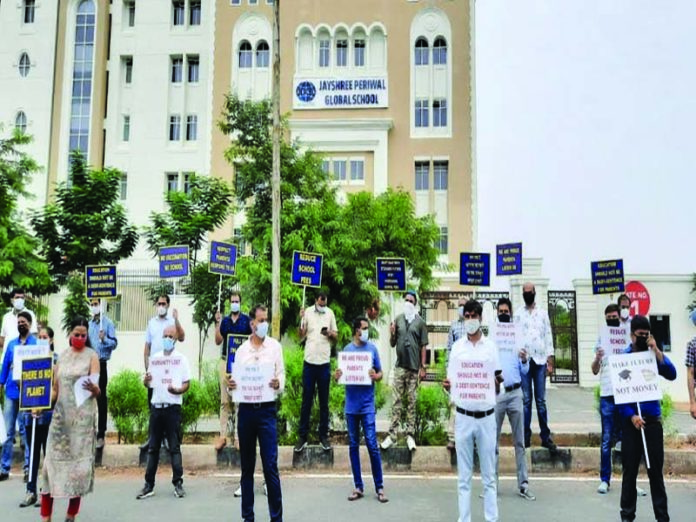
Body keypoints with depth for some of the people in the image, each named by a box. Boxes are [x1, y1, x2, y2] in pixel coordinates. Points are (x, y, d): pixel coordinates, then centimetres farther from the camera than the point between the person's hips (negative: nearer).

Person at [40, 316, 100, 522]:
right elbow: (55, 388, 14)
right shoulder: (62, 356, 8)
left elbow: (97, 391, -10)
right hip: (61, 413, 4)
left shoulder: (91, 356, -3)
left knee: (78, 458, 0)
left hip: (83, 414, -3)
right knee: (53, 457, 0)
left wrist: (92, 388, -33)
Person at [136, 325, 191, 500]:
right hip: (156, 406, 3)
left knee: (174, 447, -1)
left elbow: (186, 384, -1)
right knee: (153, 447, 6)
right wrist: (146, 381, -8)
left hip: (173, 407, -3)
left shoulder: (181, 359, 2)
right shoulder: (154, 358, 11)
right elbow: (149, 383, 15)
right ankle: (149, 484, 11)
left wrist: (177, 390, -21)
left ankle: (178, 483, 5)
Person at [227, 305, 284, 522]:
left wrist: (278, 384, -22)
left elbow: (281, 375, 0)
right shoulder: (241, 349, 9)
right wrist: (230, 385, -12)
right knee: (247, 466, 10)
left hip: (266, 409, -2)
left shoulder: (275, 346, 3)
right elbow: (236, 378, 9)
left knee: (271, 466, -5)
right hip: (246, 409, 3)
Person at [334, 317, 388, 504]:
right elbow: (342, 373, 10)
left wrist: (375, 376, -16)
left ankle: (379, 487, 4)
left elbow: (380, 373, 6)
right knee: (353, 446, 8)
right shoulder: (347, 349, 5)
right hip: (351, 404, 2)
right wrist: (337, 376, -13)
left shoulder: (372, 349, 3)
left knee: (372, 445, -5)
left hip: (367, 404, -2)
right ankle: (358, 487, 18)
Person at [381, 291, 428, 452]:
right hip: (399, 366, 1)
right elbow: (392, 344, 10)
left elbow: (423, 346, 2)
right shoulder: (398, 319, 6)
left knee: (411, 402, 5)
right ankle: (392, 434, 5)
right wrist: (392, 334, -11)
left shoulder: (420, 322, 2)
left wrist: (423, 367, -2)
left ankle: (410, 435, 9)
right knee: (397, 400, 3)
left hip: (414, 367, -1)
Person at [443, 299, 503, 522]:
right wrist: (447, 385, -18)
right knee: (464, 475, 7)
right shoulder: (457, 346, 3)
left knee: (489, 475, 8)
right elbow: (451, 383, 4)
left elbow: (497, 386, 1)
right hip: (463, 417, 1)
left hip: (486, 416, 0)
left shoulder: (491, 346, 1)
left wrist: (497, 382, -21)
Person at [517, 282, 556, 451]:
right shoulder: (518, 315, 8)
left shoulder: (543, 313, 10)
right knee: (526, 400, 2)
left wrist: (550, 361, 2)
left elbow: (548, 336, 8)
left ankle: (546, 437, 6)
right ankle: (526, 436, 6)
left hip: (540, 360, 1)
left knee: (541, 400, 3)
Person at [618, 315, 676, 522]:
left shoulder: (653, 356, 5)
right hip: (631, 420, -1)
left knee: (656, 470, 5)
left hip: (653, 419, 2)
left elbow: (672, 375, -10)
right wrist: (631, 416, -15)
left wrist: (657, 351, -17)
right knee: (630, 470, 5)